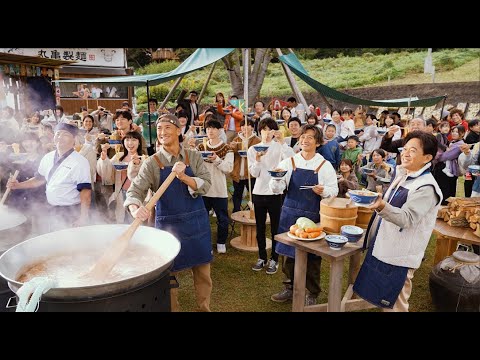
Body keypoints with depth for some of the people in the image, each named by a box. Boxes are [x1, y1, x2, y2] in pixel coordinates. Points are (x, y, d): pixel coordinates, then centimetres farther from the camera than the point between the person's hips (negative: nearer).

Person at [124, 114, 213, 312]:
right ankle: (172, 308, 32)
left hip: (197, 222, 2)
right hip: (168, 223, -1)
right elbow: (135, 190, -15)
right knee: (168, 272, 11)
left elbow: (206, 185, -9)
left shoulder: (193, 156, 0)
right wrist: (135, 209, -36)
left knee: (202, 271, 13)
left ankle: (205, 307, 33)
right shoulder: (151, 163, -5)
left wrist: (184, 177, -25)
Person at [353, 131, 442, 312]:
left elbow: (407, 218, -30)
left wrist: (382, 207, -45)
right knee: (379, 299, 21)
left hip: (399, 256, -8)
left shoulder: (426, 188, -19)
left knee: (394, 305, 6)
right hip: (381, 248, 8)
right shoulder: (402, 175, 7)